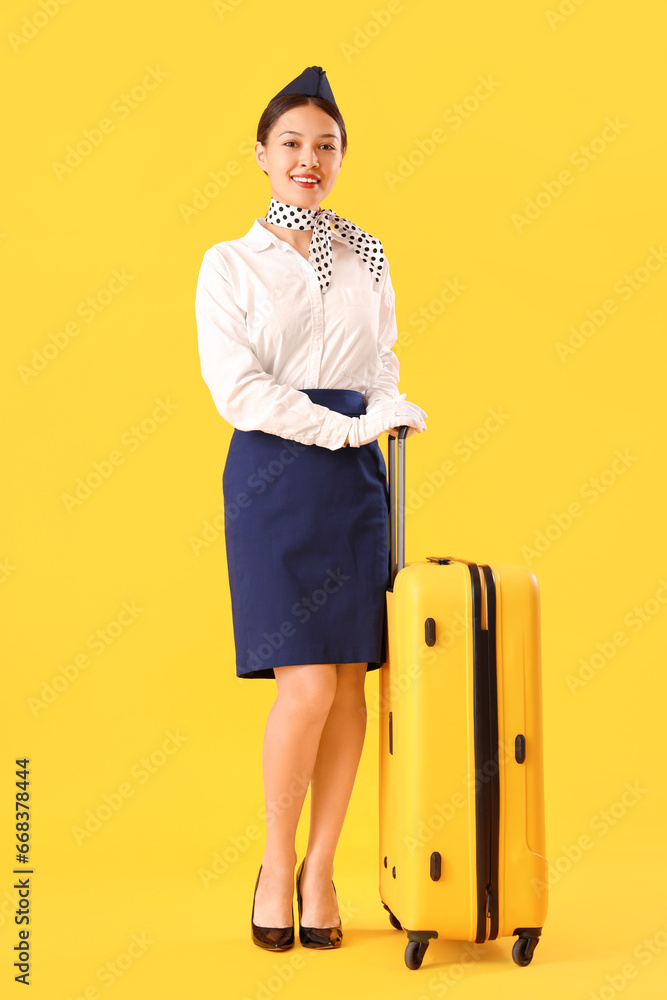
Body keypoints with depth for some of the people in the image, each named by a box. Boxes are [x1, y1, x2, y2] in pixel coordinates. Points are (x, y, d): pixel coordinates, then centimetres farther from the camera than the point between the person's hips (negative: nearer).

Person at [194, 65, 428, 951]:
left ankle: (321, 869, 17)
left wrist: (396, 410, -4)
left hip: (357, 476, 4)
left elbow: (383, 369, 17)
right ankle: (276, 864, 12)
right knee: (307, 684, -10)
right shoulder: (230, 264, 4)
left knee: (350, 679, 2)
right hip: (275, 475, -3)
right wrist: (348, 426, -13)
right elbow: (238, 390, -7)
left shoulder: (366, 257, 15)